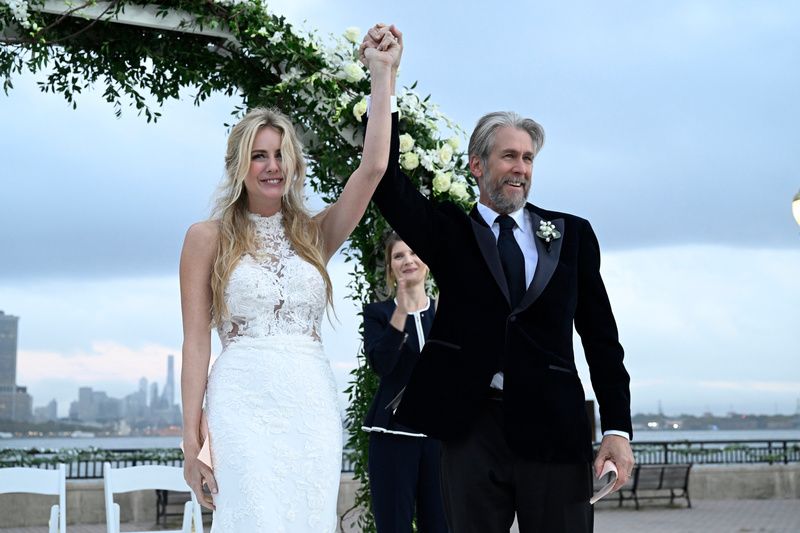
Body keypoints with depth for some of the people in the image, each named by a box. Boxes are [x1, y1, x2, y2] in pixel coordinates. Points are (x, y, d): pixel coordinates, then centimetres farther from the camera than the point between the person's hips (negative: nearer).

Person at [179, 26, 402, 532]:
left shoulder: (313, 234, 13)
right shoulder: (208, 238, 5)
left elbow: (373, 166, 1)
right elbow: (197, 340, 1)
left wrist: (382, 74, 3)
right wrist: (192, 438, -5)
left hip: (313, 406, 3)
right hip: (244, 407, -3)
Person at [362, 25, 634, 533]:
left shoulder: (571, 235, 10)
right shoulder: (450, 233, 9)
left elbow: (602, 338, 9)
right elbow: (389, 184, -7)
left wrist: (617, 428, 1)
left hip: (554, 429, 1)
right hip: (472, 428, 0)